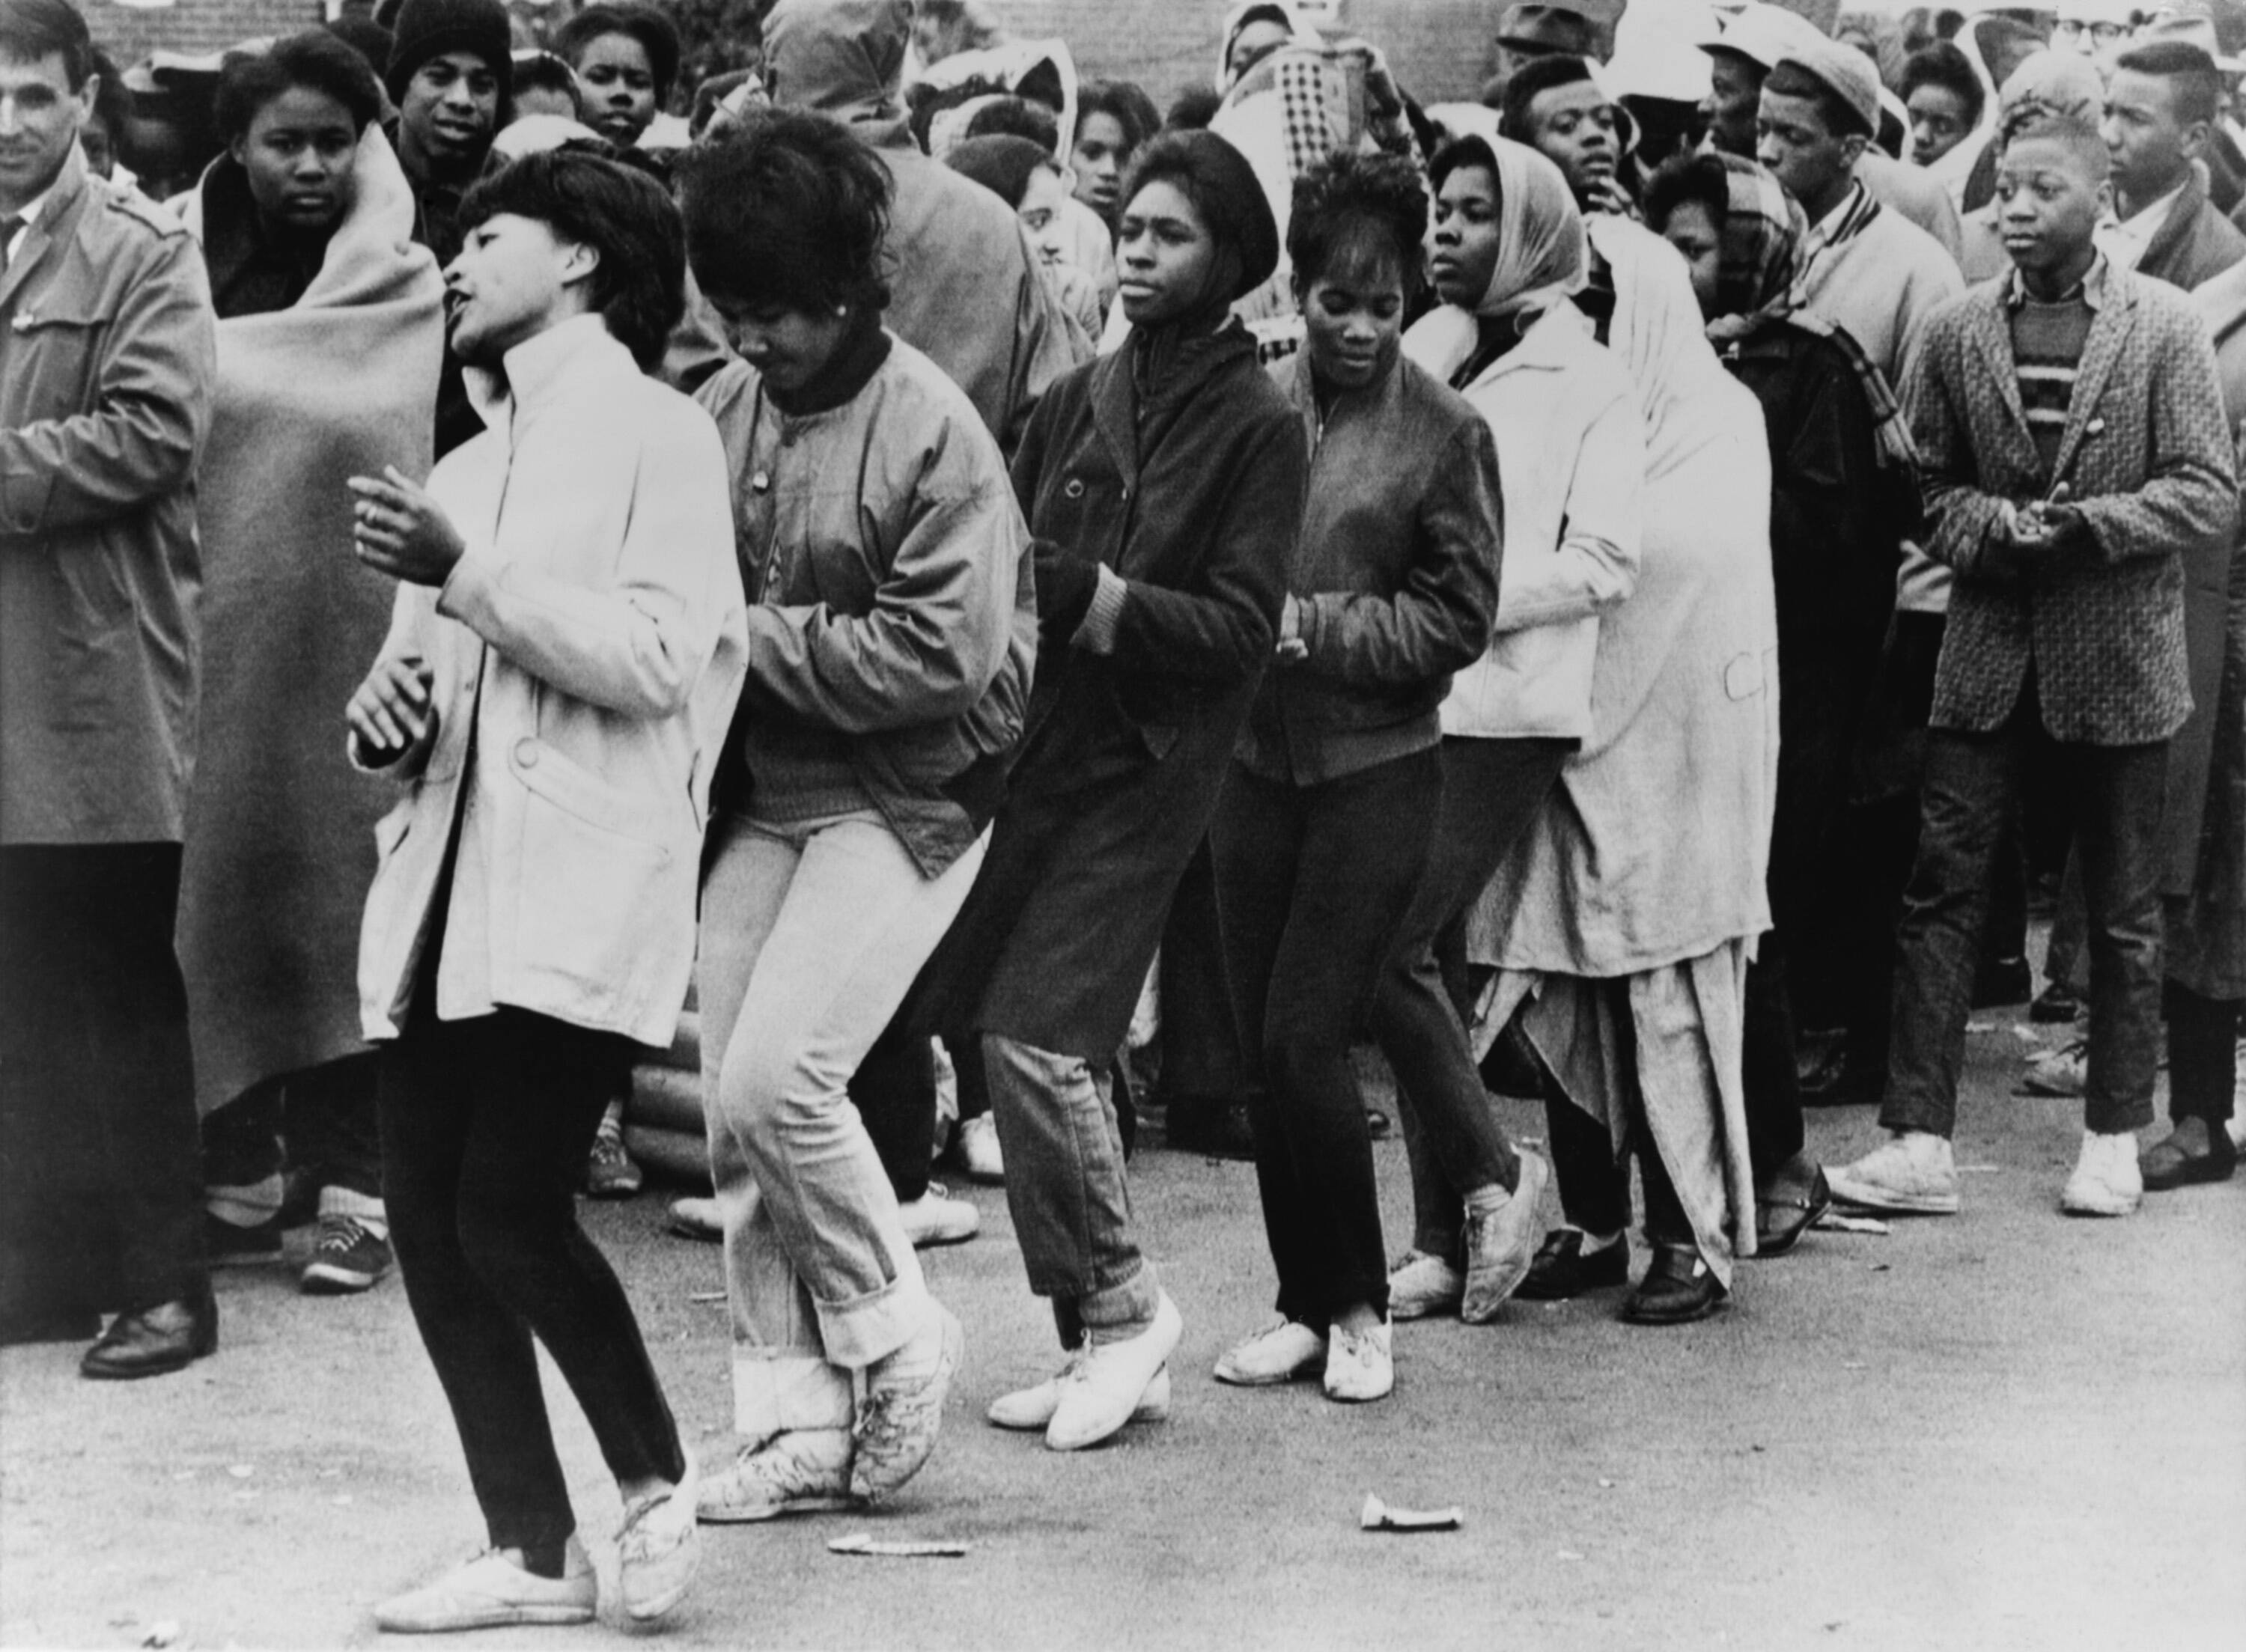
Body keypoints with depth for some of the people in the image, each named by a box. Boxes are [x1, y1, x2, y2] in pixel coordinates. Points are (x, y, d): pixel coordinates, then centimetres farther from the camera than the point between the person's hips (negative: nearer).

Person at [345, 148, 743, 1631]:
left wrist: (466, 574, -13)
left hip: (580, 881, -7)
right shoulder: (463, 469, 23)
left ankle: (658, 1482, 7)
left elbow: (658, 661, -10)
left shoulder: (658, 432, 2)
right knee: (430, 1219, 1)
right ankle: (533, 1553, 10)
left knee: (511, 1209, -14)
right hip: (447, 877, 7)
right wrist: (383, 715, 6)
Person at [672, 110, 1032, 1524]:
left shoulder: (933, 435, -16)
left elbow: (940, 656, -21)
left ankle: (897, 1339, 6)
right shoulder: (727, 408, 1)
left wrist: (747, 640, -17)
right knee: (736, 1106, 2)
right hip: (760, 793, 6)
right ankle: (797, 1421, 12)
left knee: (777, 1075, -17)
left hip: (906, 797, -6)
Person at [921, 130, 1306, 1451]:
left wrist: (1086, 594, -19)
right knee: (974, 1020, 4)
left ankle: (1122, 1303, 3)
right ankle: (1107, 1342, 14)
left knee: (1035, 1032, -16)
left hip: (1146, 770, -6)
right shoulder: (1078, 402, 13)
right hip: (1034, 746, 6)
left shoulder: (1258, 428, -2)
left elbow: (1239, 632, -10)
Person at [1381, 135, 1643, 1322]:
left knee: (1389, 949, -14)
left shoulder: (1586, 379, 0)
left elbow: (1604, 561, -7)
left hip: (1505, 708, -6)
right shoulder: (1418, 357, 15)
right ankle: (1448, 1238, 13)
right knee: (1427, 962, 6)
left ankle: (1492, 1176, 3)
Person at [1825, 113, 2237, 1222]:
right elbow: (1928, 481, 9)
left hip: (2117, 652, -2)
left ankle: (2115, 1140, 20)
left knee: (2123, 910, 8)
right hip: (1986, 646, 2)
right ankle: (1919, 1142, -2)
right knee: (1940, 889, -4)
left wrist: (2082, 525, -17)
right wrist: (1987, 527, -11)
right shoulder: (1958, 330, 4)